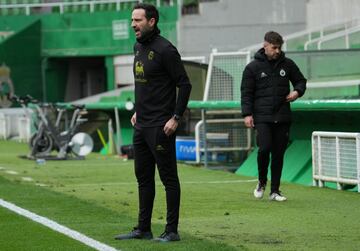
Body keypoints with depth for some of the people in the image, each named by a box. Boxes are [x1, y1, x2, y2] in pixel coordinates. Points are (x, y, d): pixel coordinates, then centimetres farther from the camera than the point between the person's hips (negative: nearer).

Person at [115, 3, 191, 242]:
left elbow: (185, 84, -15)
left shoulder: (165, 49, -15)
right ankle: (143, 229, 21)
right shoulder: (138, 47, 12)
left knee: (169, 178, -2)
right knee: (143, 177, 14)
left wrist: (176, 118, -16)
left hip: (160, 127, -9)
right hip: (141, 125, 9)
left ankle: (172, 230, 3)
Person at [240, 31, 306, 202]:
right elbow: (246, 93, 1)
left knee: (278, 154, 4)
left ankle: (275, 191, 12)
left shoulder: (287, 64, 8)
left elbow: (301, 80, 20)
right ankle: (262, 182, 9)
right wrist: (247, 114, -8)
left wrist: (297, 91, -2)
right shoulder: (253, 67, 1)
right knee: (264, 149, -16)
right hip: (262, 118, -3)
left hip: (282, 117, 3)